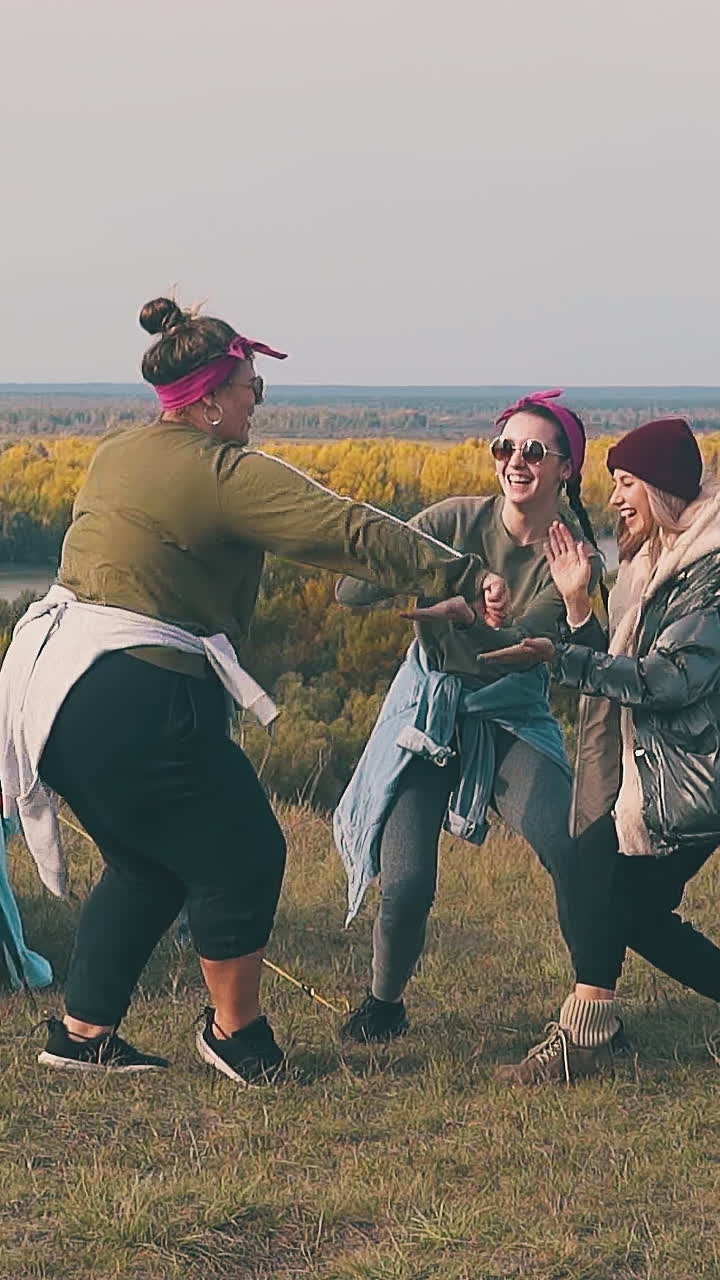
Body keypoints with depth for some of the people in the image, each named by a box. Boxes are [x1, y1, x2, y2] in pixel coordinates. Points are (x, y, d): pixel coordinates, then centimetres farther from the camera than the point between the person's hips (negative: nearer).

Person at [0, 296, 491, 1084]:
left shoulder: (114, 457, 15)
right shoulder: (229, 475, -11)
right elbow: (352, 535, -16)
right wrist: (463, 577, -16)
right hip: (137, 706, -9)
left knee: (145, 863, 23)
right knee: (240, 854, 9)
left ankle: (82, 1032, 24)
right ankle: (234, 1030, 23)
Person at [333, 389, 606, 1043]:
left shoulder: (574, 560, -9)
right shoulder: (455, 520, -12)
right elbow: (349, 592, -19)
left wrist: (470, 616, -40)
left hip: (511, 721, 1)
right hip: (425, 716, -1)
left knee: (576, 857, -24)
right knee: (407, 887, -14)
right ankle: (383, 1002, 18)